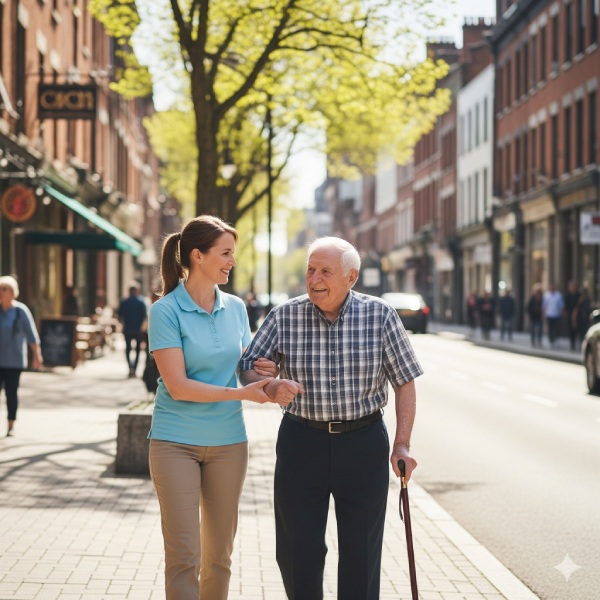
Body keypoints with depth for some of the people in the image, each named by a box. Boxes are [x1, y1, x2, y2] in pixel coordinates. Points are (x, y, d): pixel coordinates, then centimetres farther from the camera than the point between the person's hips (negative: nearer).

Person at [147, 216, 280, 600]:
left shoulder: (235, 307, 6)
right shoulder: (166, 310, -10)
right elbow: (178, 386, -16)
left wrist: (263, 372, -7)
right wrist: (242, 393, -20)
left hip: (228, 441, 5)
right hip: (176, 442, -5)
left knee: (220, 553, 11)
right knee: (183, 555, -4)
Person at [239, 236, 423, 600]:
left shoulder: (380, 316, -4)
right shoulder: (284, 317, -3)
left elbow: (404, 381, 0)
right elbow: (248, 368, 2)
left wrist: (402, 444, -6)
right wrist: (270, 388, -21)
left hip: (363, 445, -1)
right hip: (301, 443, 1)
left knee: (361, 550, 7)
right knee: (297, 550, 7)